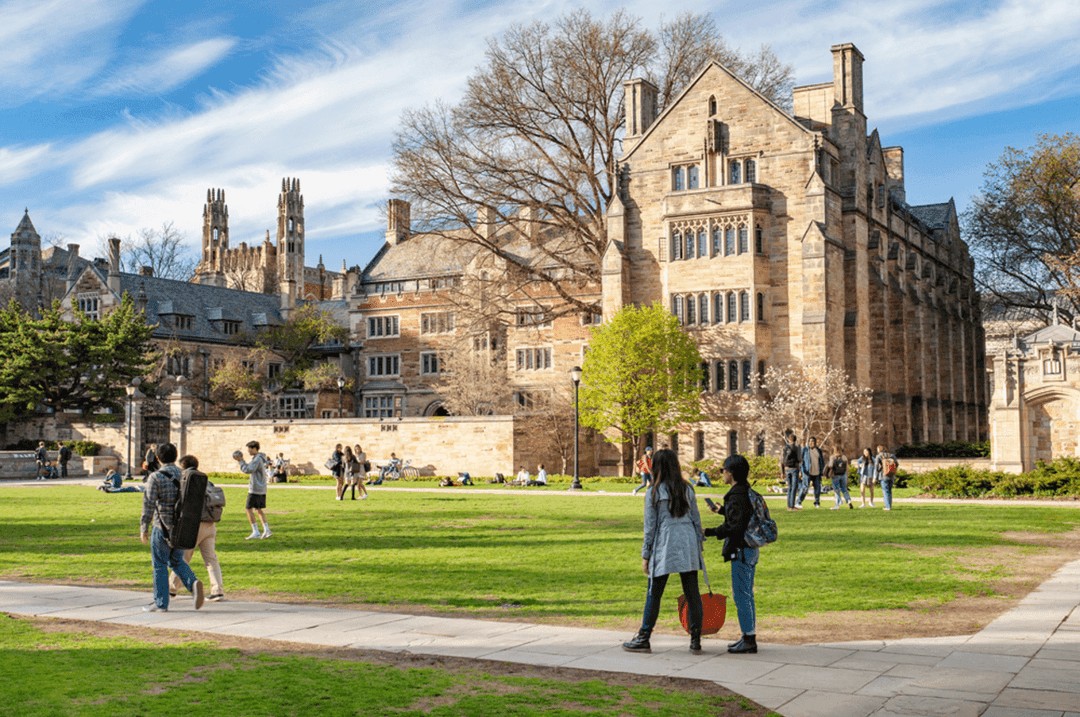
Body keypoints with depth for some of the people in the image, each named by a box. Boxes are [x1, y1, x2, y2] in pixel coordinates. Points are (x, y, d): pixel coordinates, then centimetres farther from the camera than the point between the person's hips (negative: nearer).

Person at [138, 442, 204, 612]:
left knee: (159, 565, 6)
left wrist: (143, 528, -9)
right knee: (176, 561, 19)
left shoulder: (155, 477, -10)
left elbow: (149, 504, -14)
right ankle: (193, 583, -7)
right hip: (182, 527, 5)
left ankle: (161, 603, 11)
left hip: (163, 527, -5)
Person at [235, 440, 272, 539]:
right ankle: (267, 530, 9)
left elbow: (248, 470, -23)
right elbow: (249, 468, 22)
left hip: (255, 489, -10)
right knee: (258, 510, 15)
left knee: (249, 509, -4)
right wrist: (242, 461, 12)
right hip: (262, 489, 10)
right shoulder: (261, 459, 16)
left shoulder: (257, 459, -15)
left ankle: (255, 532, -8)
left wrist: (240, 461, -14)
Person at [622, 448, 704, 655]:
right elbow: (696, 522, 10)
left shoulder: (653, 492, -3)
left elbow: (650, 526, -3)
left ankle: (643, 639, 12)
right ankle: (696, 641, 8)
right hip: (688, 545, 4)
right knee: (692, 594, 6)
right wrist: (699, 551, 17)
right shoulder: (687, 489, 9)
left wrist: (645, 556, 2)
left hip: (664, 547, -4)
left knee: (654, 595, 4)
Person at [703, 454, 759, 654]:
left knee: (742, 595, -4)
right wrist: (722, 510, 35)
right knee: (745, 594, 16)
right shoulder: (747, 492, 11)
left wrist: (709, 532, -20)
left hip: (741, 551, -10)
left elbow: (735, 527, -24)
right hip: (749, 549, 10)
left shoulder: (737, 496, -19)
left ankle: (749, 640, 1)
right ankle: (749, 637, 22)